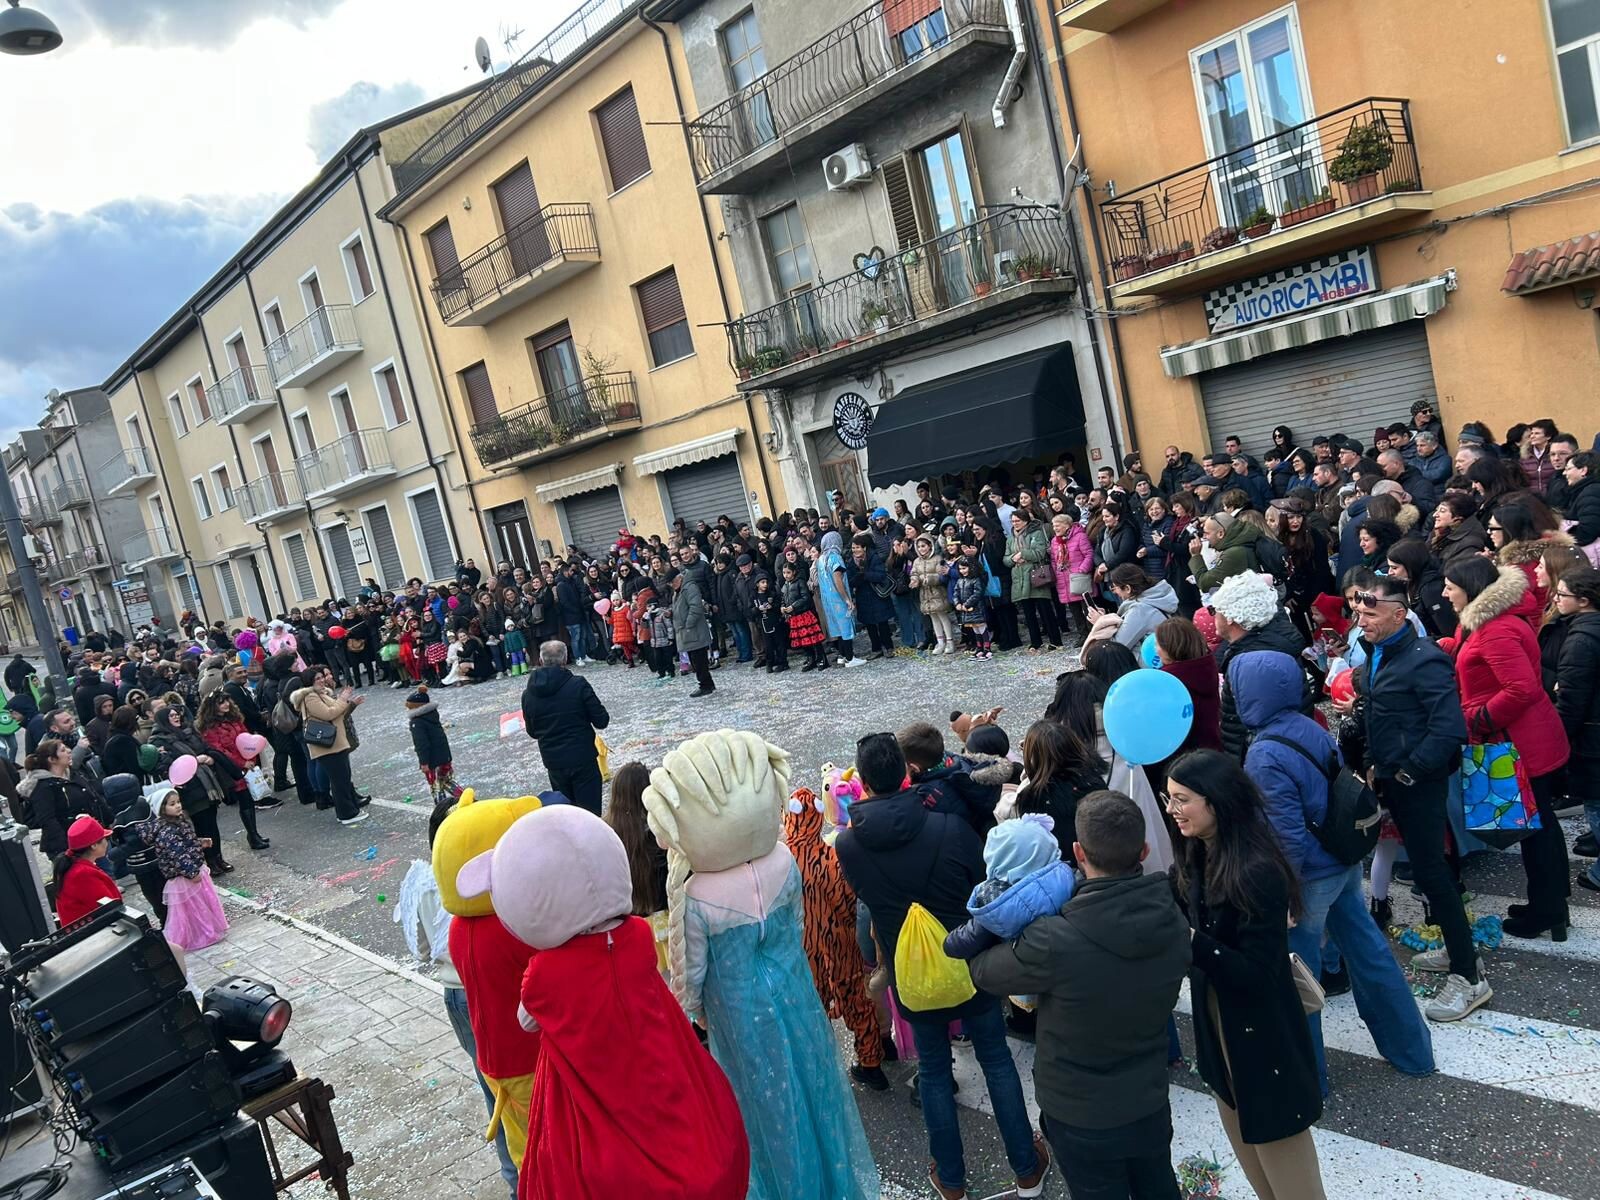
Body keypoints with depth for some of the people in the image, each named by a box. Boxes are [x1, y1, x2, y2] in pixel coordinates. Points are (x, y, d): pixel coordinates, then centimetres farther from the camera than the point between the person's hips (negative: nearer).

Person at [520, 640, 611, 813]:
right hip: (582, 758, -4)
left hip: (553, 762, 4)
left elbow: (532, 732, 10)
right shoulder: (578, 684, -13)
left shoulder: (528, 694, -1)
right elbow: (602, 721, -10)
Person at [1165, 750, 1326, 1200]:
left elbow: (1255, 972, -26)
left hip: (1261, 1035, -8)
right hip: (1219, 1027, 8)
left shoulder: (1258, 873, -27)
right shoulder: (1199, 858, -1)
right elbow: (1186, 923, 5)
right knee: (1246, 1146, 24)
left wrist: (1189, 940, -34)